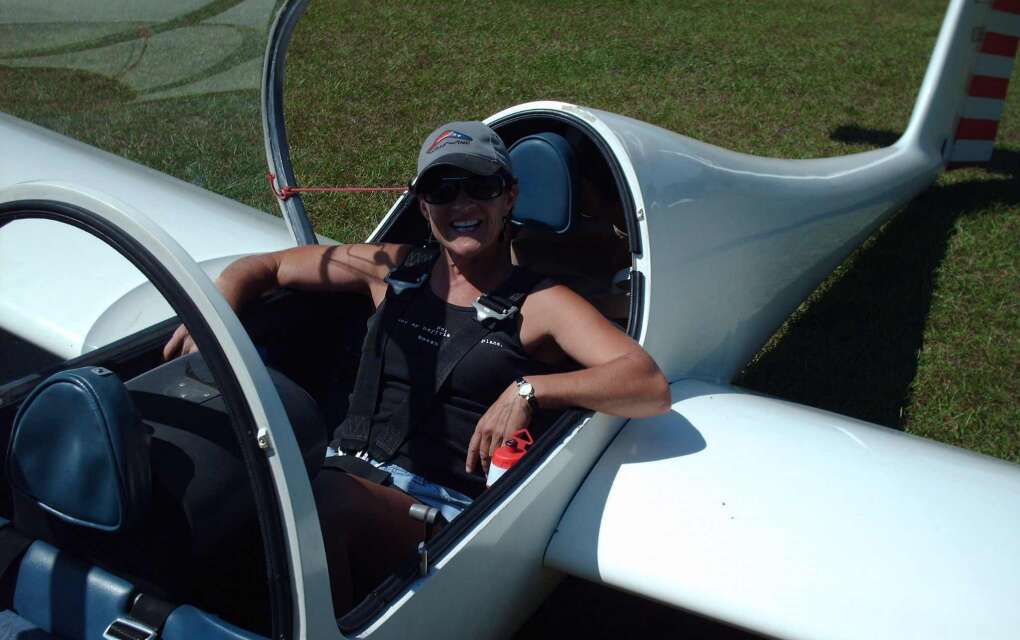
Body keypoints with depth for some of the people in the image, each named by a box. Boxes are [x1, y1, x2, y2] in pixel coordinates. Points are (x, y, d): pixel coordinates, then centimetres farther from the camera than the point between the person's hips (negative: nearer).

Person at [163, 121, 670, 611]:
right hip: (348, 473, 4)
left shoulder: (540, 305, 2)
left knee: (327, 498, -35)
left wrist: (529, 390, -20)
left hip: (446, 507, -4)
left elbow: (652, 388, -10)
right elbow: (262, 268, 25)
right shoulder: (394, 270, 16)